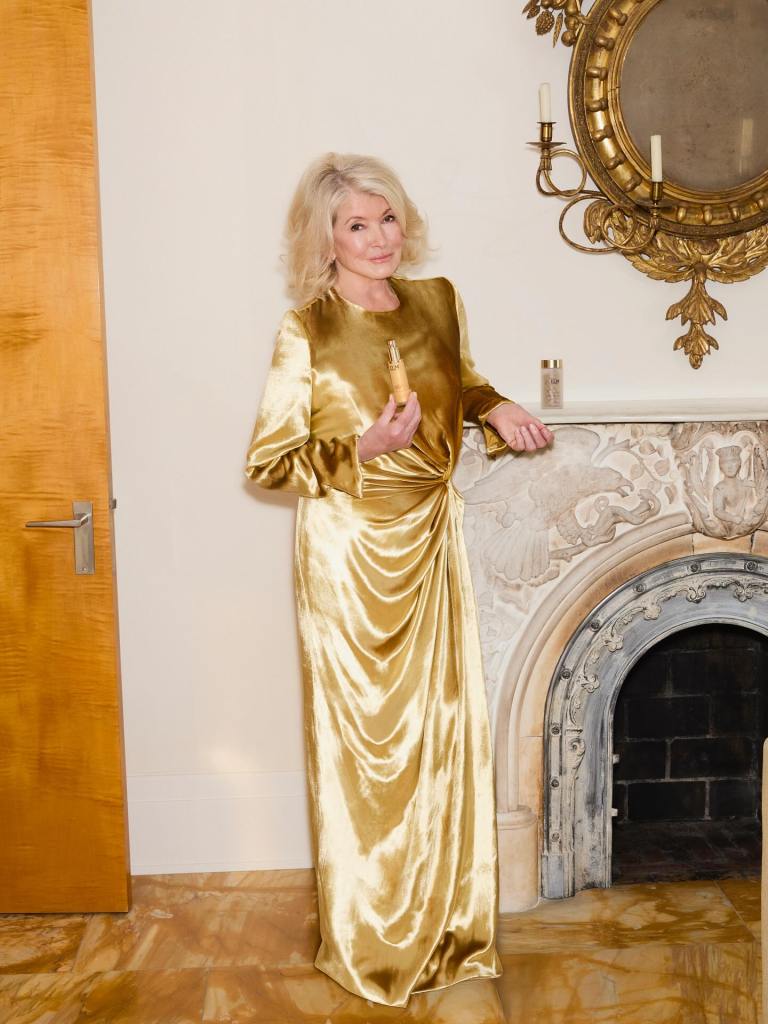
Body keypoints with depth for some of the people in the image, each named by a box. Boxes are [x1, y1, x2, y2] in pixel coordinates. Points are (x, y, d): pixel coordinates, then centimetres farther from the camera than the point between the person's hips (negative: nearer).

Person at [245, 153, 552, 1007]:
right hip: (348, 549, -5)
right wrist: (363, 449, -23)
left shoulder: (438, 302, 3)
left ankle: (447, 923, 30)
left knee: (446, 727, 11)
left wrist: (495, 408, -1)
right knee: (363, 739, 5)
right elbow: (267, 461, -10)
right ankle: (369, 942, 24)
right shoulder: (304, 332, -12)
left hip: (431, 537, 5)